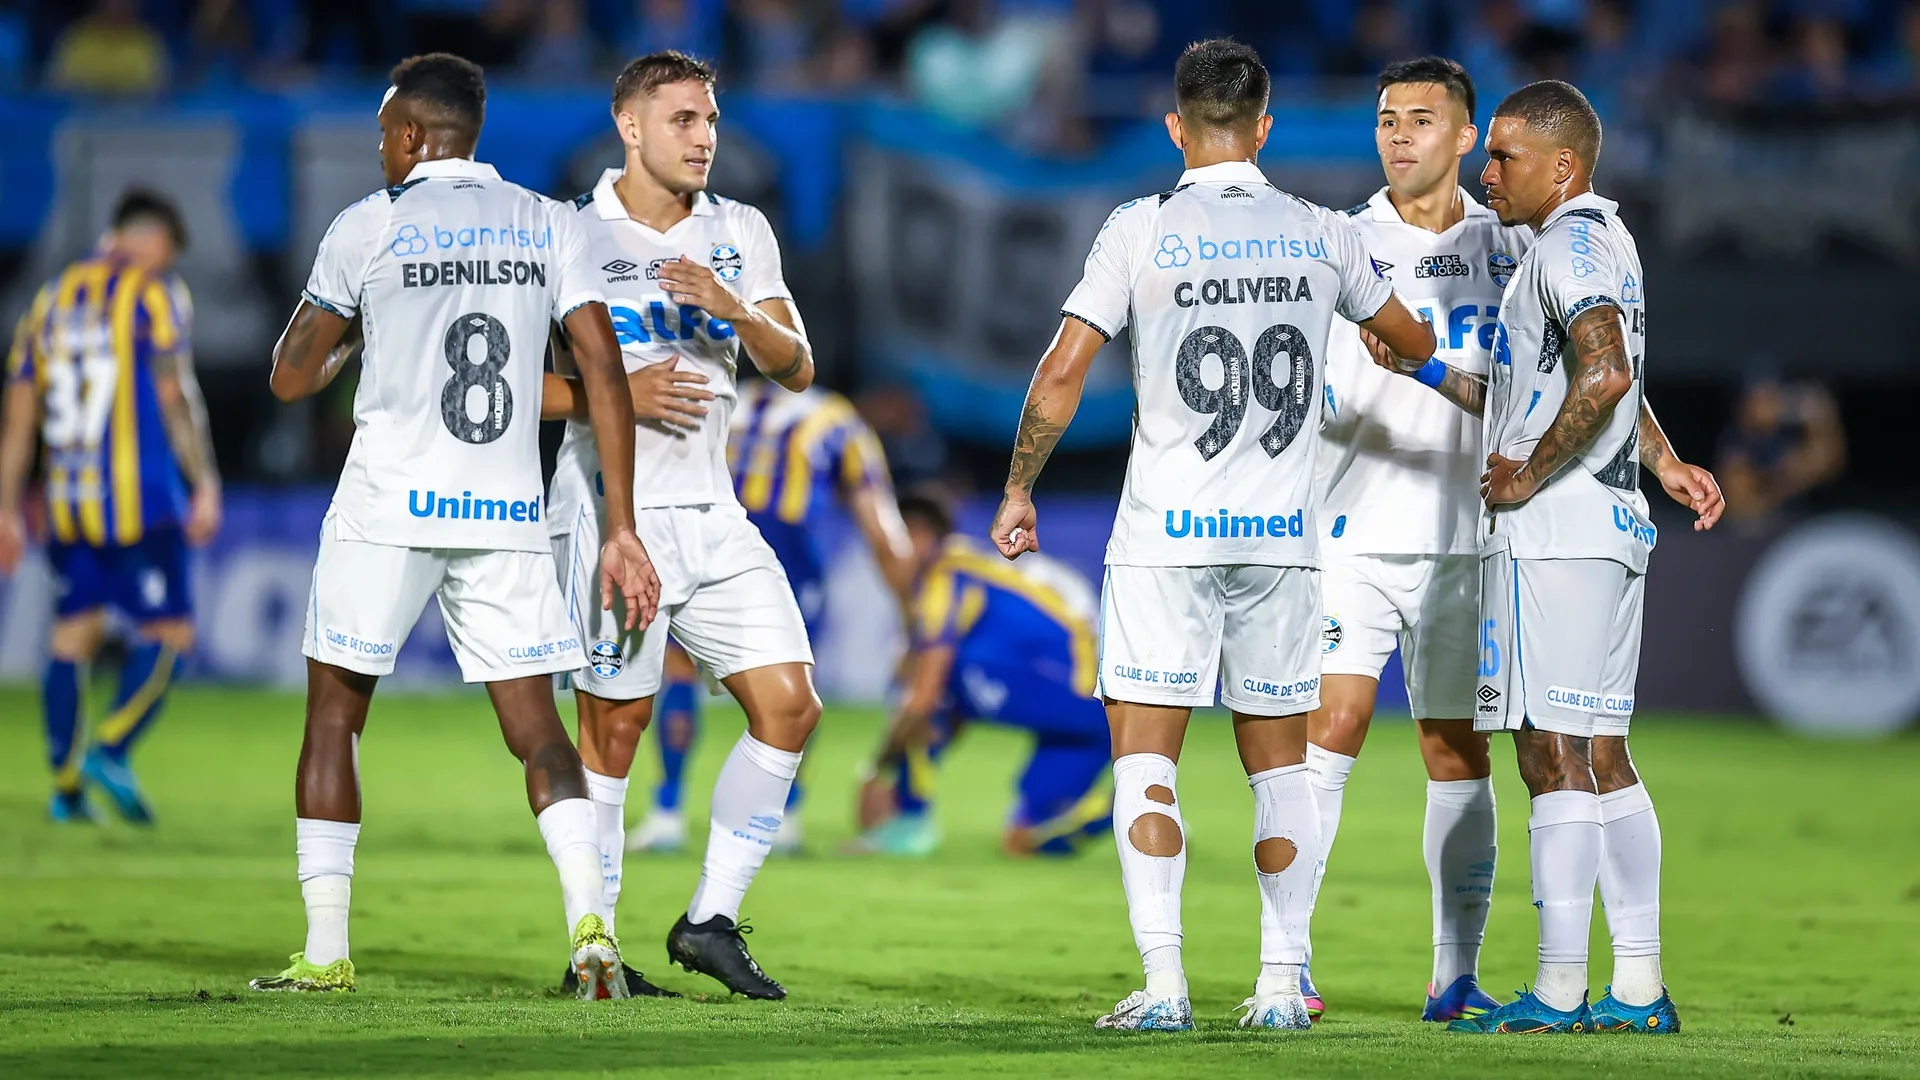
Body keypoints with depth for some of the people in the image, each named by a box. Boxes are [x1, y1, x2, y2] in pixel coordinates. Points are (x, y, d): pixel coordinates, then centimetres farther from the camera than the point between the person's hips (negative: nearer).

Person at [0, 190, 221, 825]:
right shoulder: (156, 294, -1)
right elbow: (174, 396, -9)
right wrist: (205, 486, -6)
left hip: (68, 502, 6)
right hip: (141, 499, -6)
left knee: (73, 635, 10)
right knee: (169, 635, -2)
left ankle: (66, 785, 6)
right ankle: (111, 748, -20)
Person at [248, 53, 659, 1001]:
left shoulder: (368, 227, -1)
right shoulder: (547, 224, 7)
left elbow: (290, 380, 5)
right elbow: (605, 376, 0)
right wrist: (621, 529, 2)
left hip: (389, 506, -2)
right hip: (508, 511, 3)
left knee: (334, 713, 11)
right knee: (535, 728, 6)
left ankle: (325, 952, 9)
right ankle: (590, 922, -17)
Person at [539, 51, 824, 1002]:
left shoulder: (741, 234, 10)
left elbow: (795, 369, 4)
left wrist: (735, 310, -15)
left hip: (713, 513, 6)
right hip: (612, 507, -6)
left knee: (789, 706, -1)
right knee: (613, 728, -4)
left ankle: (711, 919, 9)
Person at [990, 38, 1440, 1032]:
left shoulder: (1140, 231, -5)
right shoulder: (1320, 235, 5)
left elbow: (1062, 373, -7)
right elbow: (1414, 343, 21)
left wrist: (1019, 489, 5)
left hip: (1166, 536, -3)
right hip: (1282, 537, 3)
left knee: (1144, 759, 0)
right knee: (1279, 765, 11)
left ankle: (1163, 984, -10)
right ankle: (1282, 983, 9)